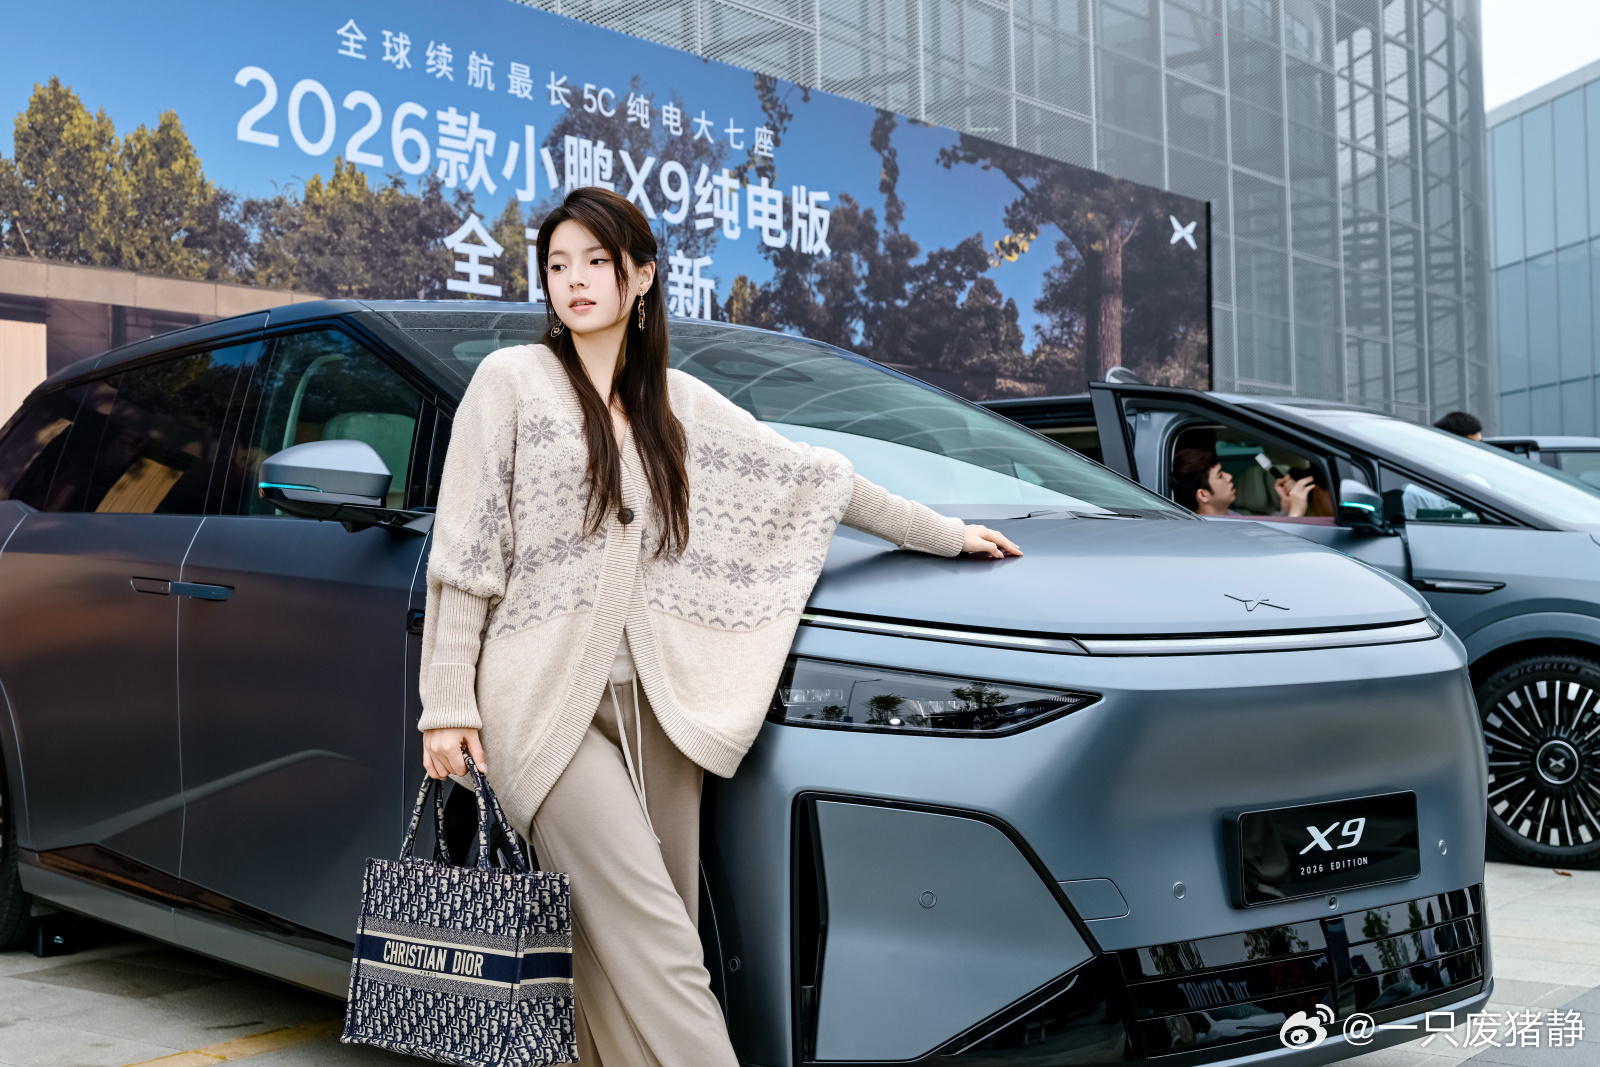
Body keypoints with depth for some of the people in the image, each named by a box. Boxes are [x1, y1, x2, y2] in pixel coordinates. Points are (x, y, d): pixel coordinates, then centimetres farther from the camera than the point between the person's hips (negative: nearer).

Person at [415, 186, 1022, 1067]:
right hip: (547, 699, -4)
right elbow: (464, 550, 1)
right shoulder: (511, 380, 4)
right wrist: (448, 703, -5)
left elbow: (810, 478, 23)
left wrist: (947, 534, 27)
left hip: (652, 705, 4)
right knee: (647, 937, -13)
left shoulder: (680, 403, 16)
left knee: (627, 954, 2)